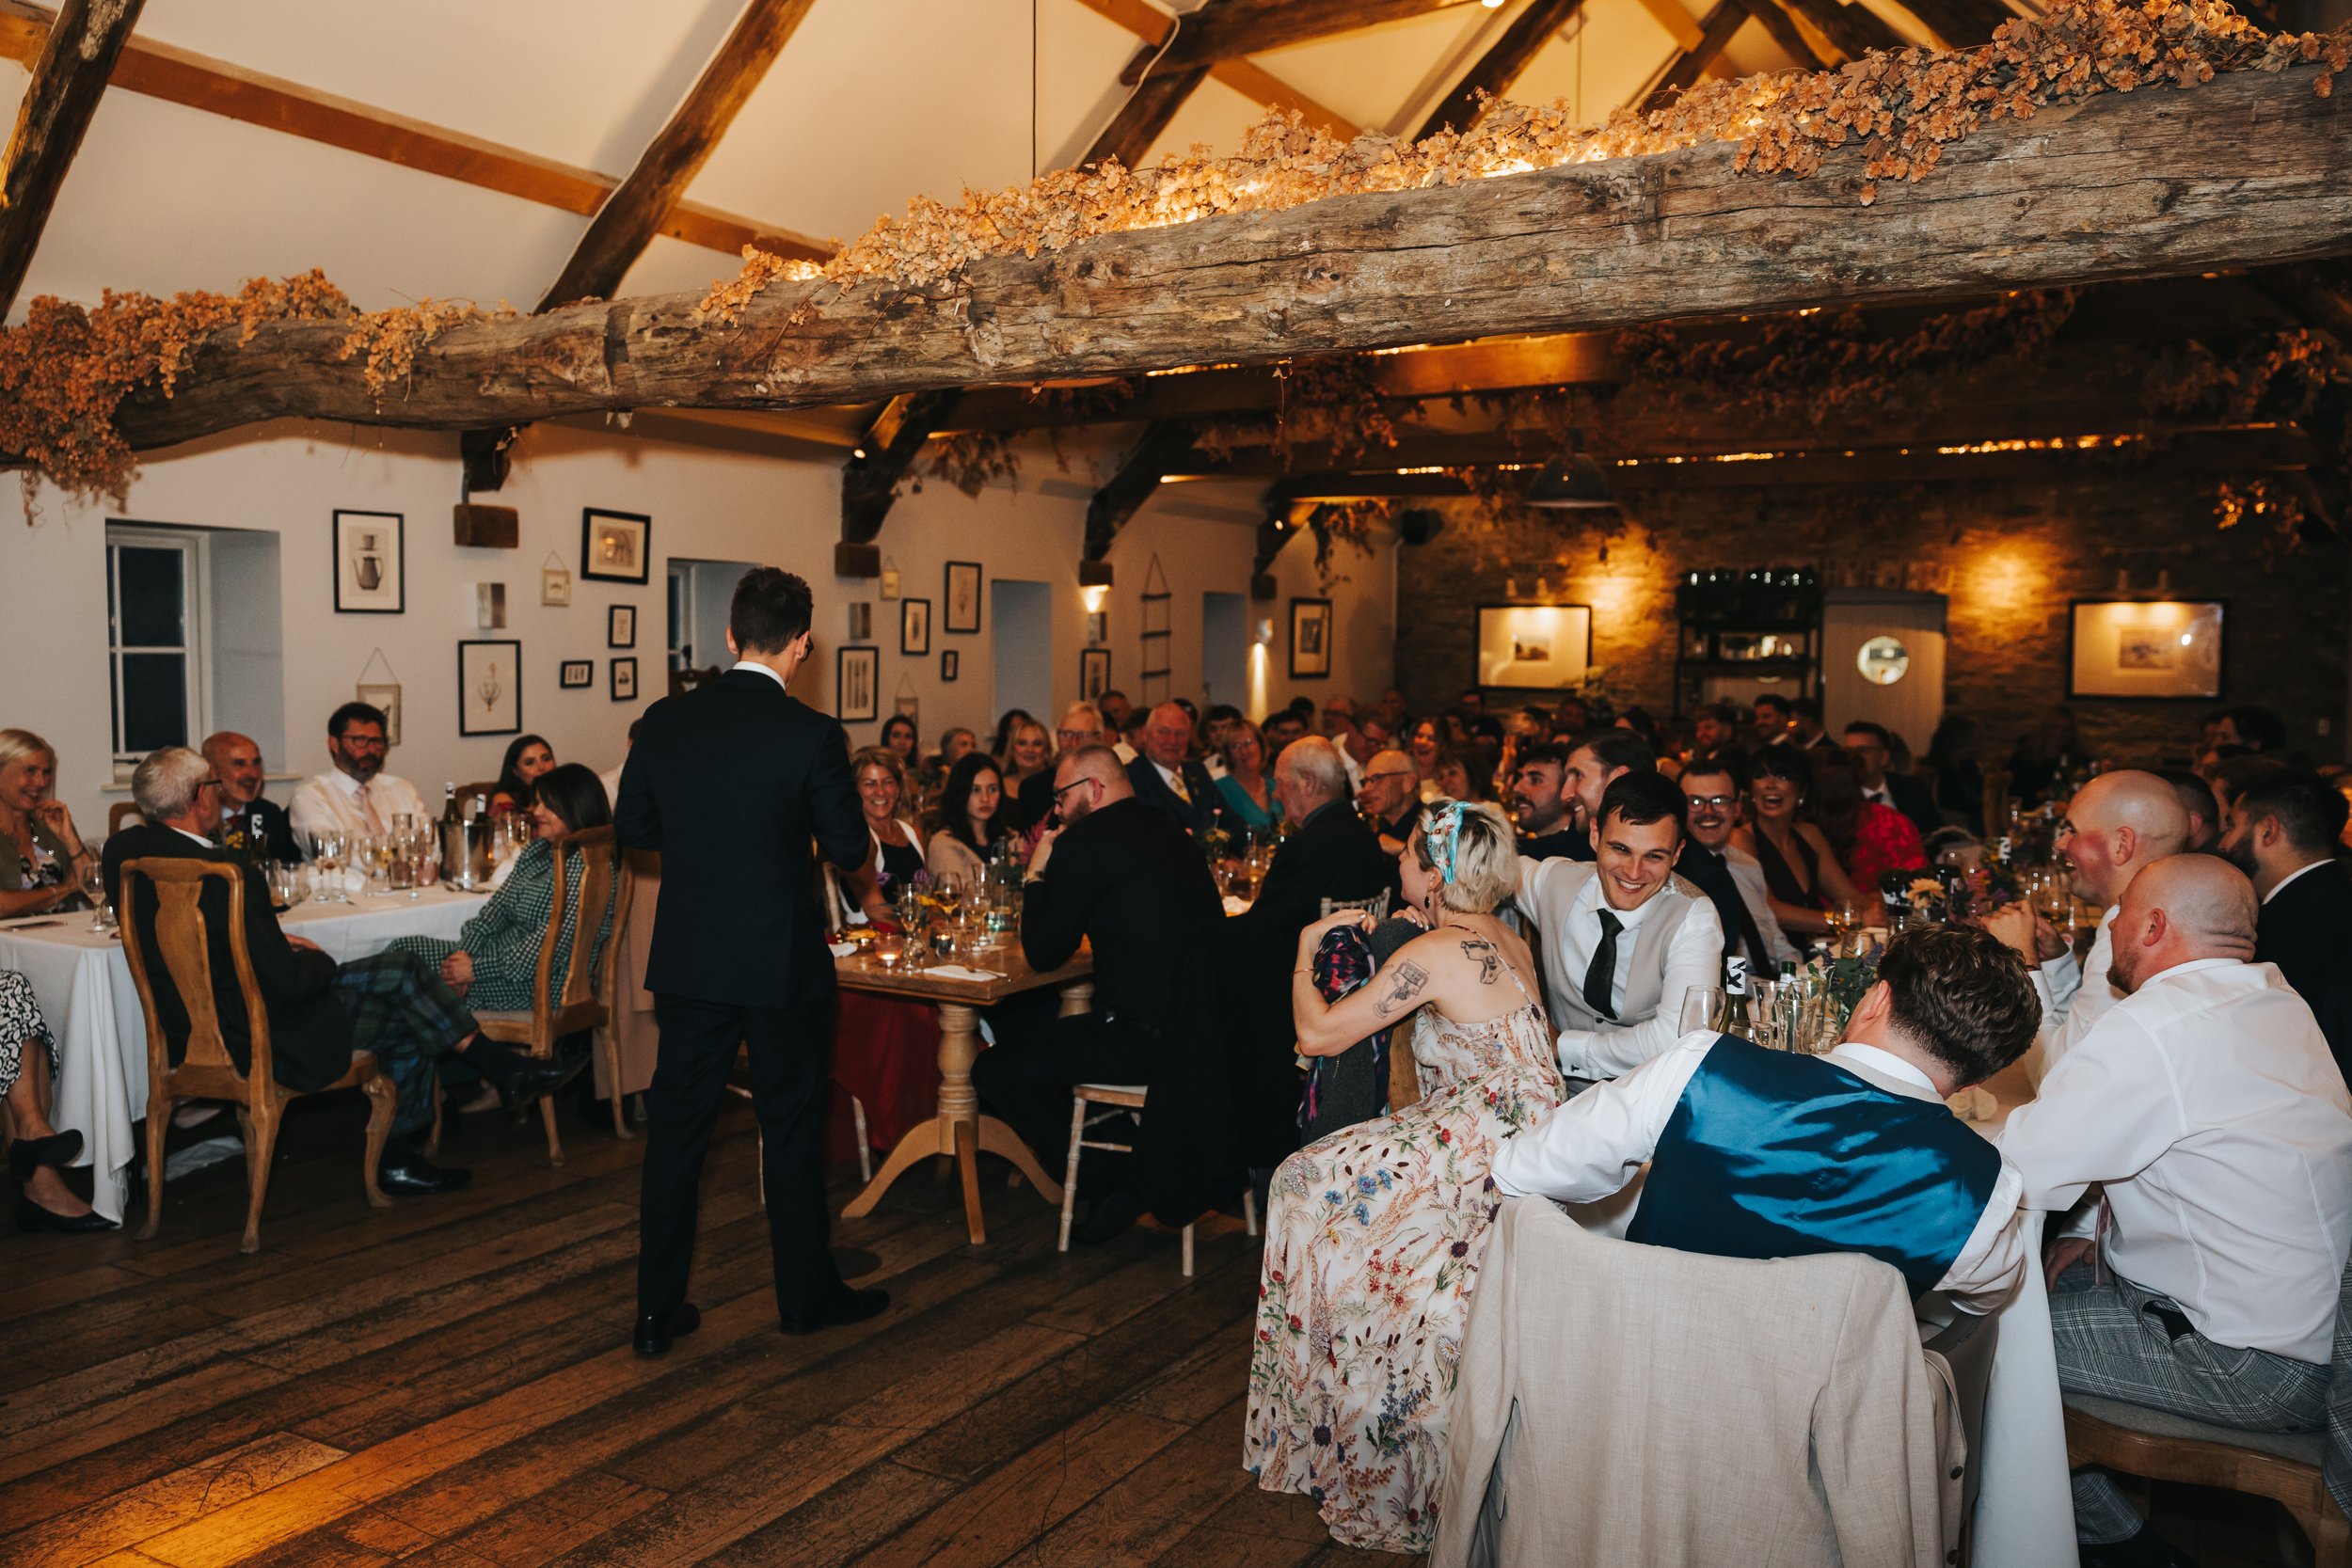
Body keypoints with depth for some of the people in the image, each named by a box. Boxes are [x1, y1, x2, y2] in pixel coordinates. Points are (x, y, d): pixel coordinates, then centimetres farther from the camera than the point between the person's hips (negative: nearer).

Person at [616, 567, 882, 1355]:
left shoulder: (666, 720, -2)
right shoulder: (813, 734, -14)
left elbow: (633, 826, 7)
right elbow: (848, 848, -7)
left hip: (686, 958, 3)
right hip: (780, 962, -3)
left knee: (676, 1125, 12)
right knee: (792, 1125, 11)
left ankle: (657, 1308, 20)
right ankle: (805, 1294, 26)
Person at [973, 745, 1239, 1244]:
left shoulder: (1084, 842, -12)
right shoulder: (1169, 832, 13)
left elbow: (1043, 953, -6)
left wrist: (1036, 874, 6)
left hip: (1145, 1035, -9)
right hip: (1203, 1025, 9)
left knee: (992, 1070, 0)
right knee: (1039, 1030, 29)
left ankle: (1113, 1187, 9)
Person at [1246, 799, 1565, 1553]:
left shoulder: (1434, 954, -18)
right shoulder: (1507, 941, 8)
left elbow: (1318, 1032, -14)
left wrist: (1308, 950, 3)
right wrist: (1389, 938, 20)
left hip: (1486, 1150, -9)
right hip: (1522, 1142, 9)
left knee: (1313, 1183, 0)